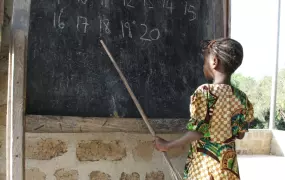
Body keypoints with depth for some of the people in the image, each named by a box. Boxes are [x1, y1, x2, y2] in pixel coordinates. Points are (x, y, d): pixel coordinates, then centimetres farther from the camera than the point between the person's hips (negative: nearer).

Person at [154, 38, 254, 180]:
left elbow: (197, 132, -17)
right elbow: (240, 134, 8)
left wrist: (167, 145, -8)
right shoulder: (242, 98, 0)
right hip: (228, 164, 5)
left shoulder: (204, 92, -15)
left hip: (204, 163, -5)